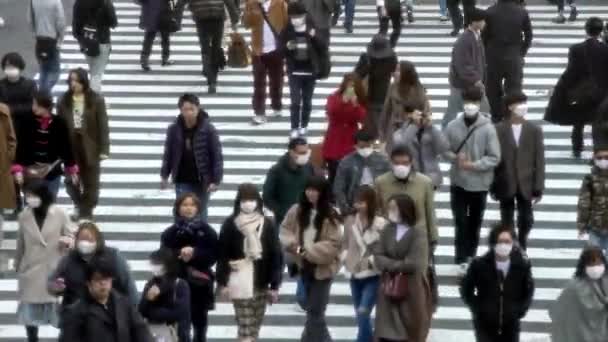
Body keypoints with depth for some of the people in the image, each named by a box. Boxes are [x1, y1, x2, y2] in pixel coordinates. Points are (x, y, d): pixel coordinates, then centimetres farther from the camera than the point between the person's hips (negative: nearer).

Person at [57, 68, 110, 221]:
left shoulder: (96, 100, -8)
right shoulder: (64, 101, 0)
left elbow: (103, 126, -7)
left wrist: (104, 149, -11)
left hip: (90, 148, -2)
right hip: (69, 146, 2)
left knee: (90, 183, 7)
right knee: (71, 182, 9)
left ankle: (87, 212, 21)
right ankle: (81, 207, 33)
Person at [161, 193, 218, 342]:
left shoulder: (207, 231, 1)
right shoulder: (170, 233, 2)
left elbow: (213, 255, -6)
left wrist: (195, 253, -19)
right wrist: (179, 254, -21)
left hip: (200, 283, 0)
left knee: (200, 321, 10)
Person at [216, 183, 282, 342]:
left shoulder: (268, 224, -1)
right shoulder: (230, 224, -4)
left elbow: (275, 256, 1)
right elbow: (222, 255, 0)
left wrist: (274, 286, -1)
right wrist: (222, 283, -4)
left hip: (261, 284, 3)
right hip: (239, 284, -3)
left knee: (254, 327, 11)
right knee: (245, 328, -7)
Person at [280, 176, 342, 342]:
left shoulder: (329, 216, -15)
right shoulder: (297, 210, -1)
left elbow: (334, 244, -18)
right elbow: (285, 230, 6)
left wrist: (309, 251, -22)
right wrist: (294, 245, -13)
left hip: (322, 267, -6)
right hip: (304, 265, 6)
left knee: (315, 312, -4)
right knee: (313, 310, 19)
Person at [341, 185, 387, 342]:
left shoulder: (380, 223, -13)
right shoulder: (350, 220, 3)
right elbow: (345, 243, 14)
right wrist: (346, 258, -2)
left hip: (373, 276, -6)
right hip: (355, 275, 6)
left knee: (363, 313, -16)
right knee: (361, 317, 13)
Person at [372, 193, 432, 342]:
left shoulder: (418, 234, -14)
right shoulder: (387, 231, 2)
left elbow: (415, 264, -22)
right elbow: (377, 258, -4)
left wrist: (390, 265, -10)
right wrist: (400, 265, -17)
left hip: (411, 292, -4)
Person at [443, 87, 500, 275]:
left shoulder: (488, 128, -12)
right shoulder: (453, 126, -6)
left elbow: (494, 158, -10)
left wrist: (474, 165, -20)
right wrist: (455, 157, -16)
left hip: (480, 183, 0)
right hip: (458, 182, 0)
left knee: (475, 223, 13)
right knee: (461, 222, -3)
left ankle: (470, 256, 29)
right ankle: (462, 260, -1)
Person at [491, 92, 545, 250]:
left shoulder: (535, 130, -1)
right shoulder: (499, 129, -4)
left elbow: (539, 160, -1)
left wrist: (539, 187, -5)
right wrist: (493, 186, -3)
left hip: (526, 185, 1)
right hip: (506, 185, -1)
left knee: (526, 220, 6)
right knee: (507, 222, 7)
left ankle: (521, 248, 30)